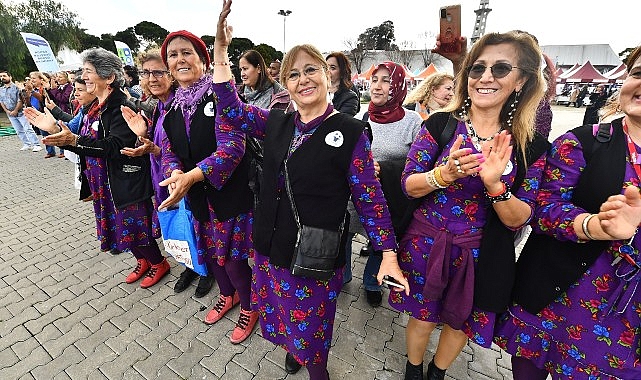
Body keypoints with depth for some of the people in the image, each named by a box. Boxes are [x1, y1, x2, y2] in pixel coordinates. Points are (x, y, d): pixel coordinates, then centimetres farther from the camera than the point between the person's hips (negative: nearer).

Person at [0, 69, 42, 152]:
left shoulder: (16, 87, -7)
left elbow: (20, 101, -11)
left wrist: (15, 111, -14)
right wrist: (7, 111, -2)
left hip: (20, 112, -6)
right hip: (10, 114, 6)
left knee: (28, 129, -10)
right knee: (19, 131, 8)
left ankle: (36, 145, -11)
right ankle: (27, 144, 14)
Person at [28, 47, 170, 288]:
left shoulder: (121, 107, -17)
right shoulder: (96, 107, 12)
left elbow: (116, 146, -26)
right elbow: (86, 144, 11)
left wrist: (75, 141, -29)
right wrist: (56, 131, 1)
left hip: (125, 183, -9)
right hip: (104, 184, 10)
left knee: (132, 225, 2)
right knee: (120, 225, 18)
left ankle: (159, 264, 24)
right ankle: (142, 261, 37)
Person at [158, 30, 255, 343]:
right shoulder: (172, 106, 9)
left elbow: (232, 146, -23)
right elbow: (168, 150, 7)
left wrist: (192, 175, -30)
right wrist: (176, 174, -15)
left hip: (231, 191, -6)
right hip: (198, 196, 7)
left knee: (231, 256, 3)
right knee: (209, 250, 20)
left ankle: (248, 306, 32)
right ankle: (228, 295, 49)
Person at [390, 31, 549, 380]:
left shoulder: (532, 146, -7)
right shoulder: (439, 124, -10)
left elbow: (518, 220, -8)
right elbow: (407, 185, -10)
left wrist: (494, 184, -28)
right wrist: (444, 174, -30)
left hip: (481, 256, 2)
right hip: (425, 245, -1)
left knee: (462, 322, 24)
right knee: (422, 318, 19)